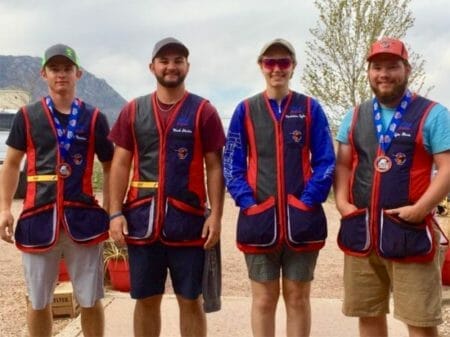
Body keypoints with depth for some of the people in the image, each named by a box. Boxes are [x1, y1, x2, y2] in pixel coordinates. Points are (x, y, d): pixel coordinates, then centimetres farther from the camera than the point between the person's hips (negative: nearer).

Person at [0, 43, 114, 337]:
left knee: (91, 300, 8)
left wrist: (112, 212, 0)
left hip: (83, 218, 0)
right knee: (38, 301, 12)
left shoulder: (94, 118, 4)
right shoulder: (27, 116, 5)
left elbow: (109, 167, 8)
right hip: (38, 218, 1)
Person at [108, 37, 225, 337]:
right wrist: (116, 213, -2)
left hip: (188, 221, -2)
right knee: (146, 299, 11)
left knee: (190, 300, 7)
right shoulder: (133, 111, 8)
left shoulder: (203, 111, 2)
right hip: (142, 220, 2)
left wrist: (216, 216, -8)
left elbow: (215, 167, 0)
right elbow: (120, 165, 7)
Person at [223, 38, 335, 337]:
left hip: (302, 218, 0)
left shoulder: (311, 108, 3)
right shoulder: (246, 110, 4)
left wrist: (308, 201, -10)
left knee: (298, 297, 10)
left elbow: (326, 162, 1)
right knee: (264, 298, 8)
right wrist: (247, 202, -9)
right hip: (259, 217, 0)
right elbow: (232, 164, 3)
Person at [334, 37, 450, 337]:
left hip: (409, 231, -4)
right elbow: (343, 164, 14)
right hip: (360, 231, 5)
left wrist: (419, 210, -18)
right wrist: (342, 201, -3)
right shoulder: (355, 116, 14)